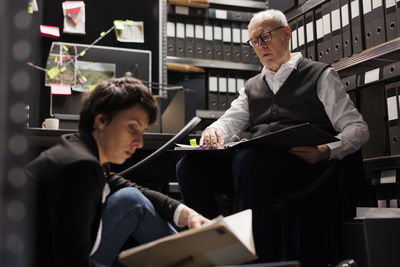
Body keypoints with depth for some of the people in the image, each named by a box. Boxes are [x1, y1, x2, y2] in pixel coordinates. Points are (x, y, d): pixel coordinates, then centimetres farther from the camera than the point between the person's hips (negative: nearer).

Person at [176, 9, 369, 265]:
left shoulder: (321, 75, 14)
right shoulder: (252, 87, 30)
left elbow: (358, 128, 5)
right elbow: (230, 122, 18)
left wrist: (327, 151, -17)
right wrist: (213, 132, -9)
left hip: (300, 161, -5)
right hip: (255, 159, 5)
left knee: (248, 159, -38)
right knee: (190, 165, -20)